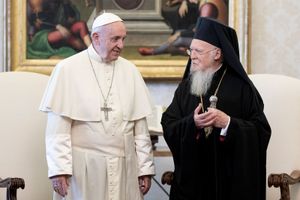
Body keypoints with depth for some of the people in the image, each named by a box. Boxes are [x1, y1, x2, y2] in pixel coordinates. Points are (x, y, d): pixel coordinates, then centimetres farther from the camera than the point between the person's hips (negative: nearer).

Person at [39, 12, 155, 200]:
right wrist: (59, 169, -12)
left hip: (124, 168, 3)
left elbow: (140, 127, 7)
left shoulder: (130, 70, 6)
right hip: (82, 167, -3)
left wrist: (145, 168, 4)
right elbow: (58, 127, -6)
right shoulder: (68, 69, -4)